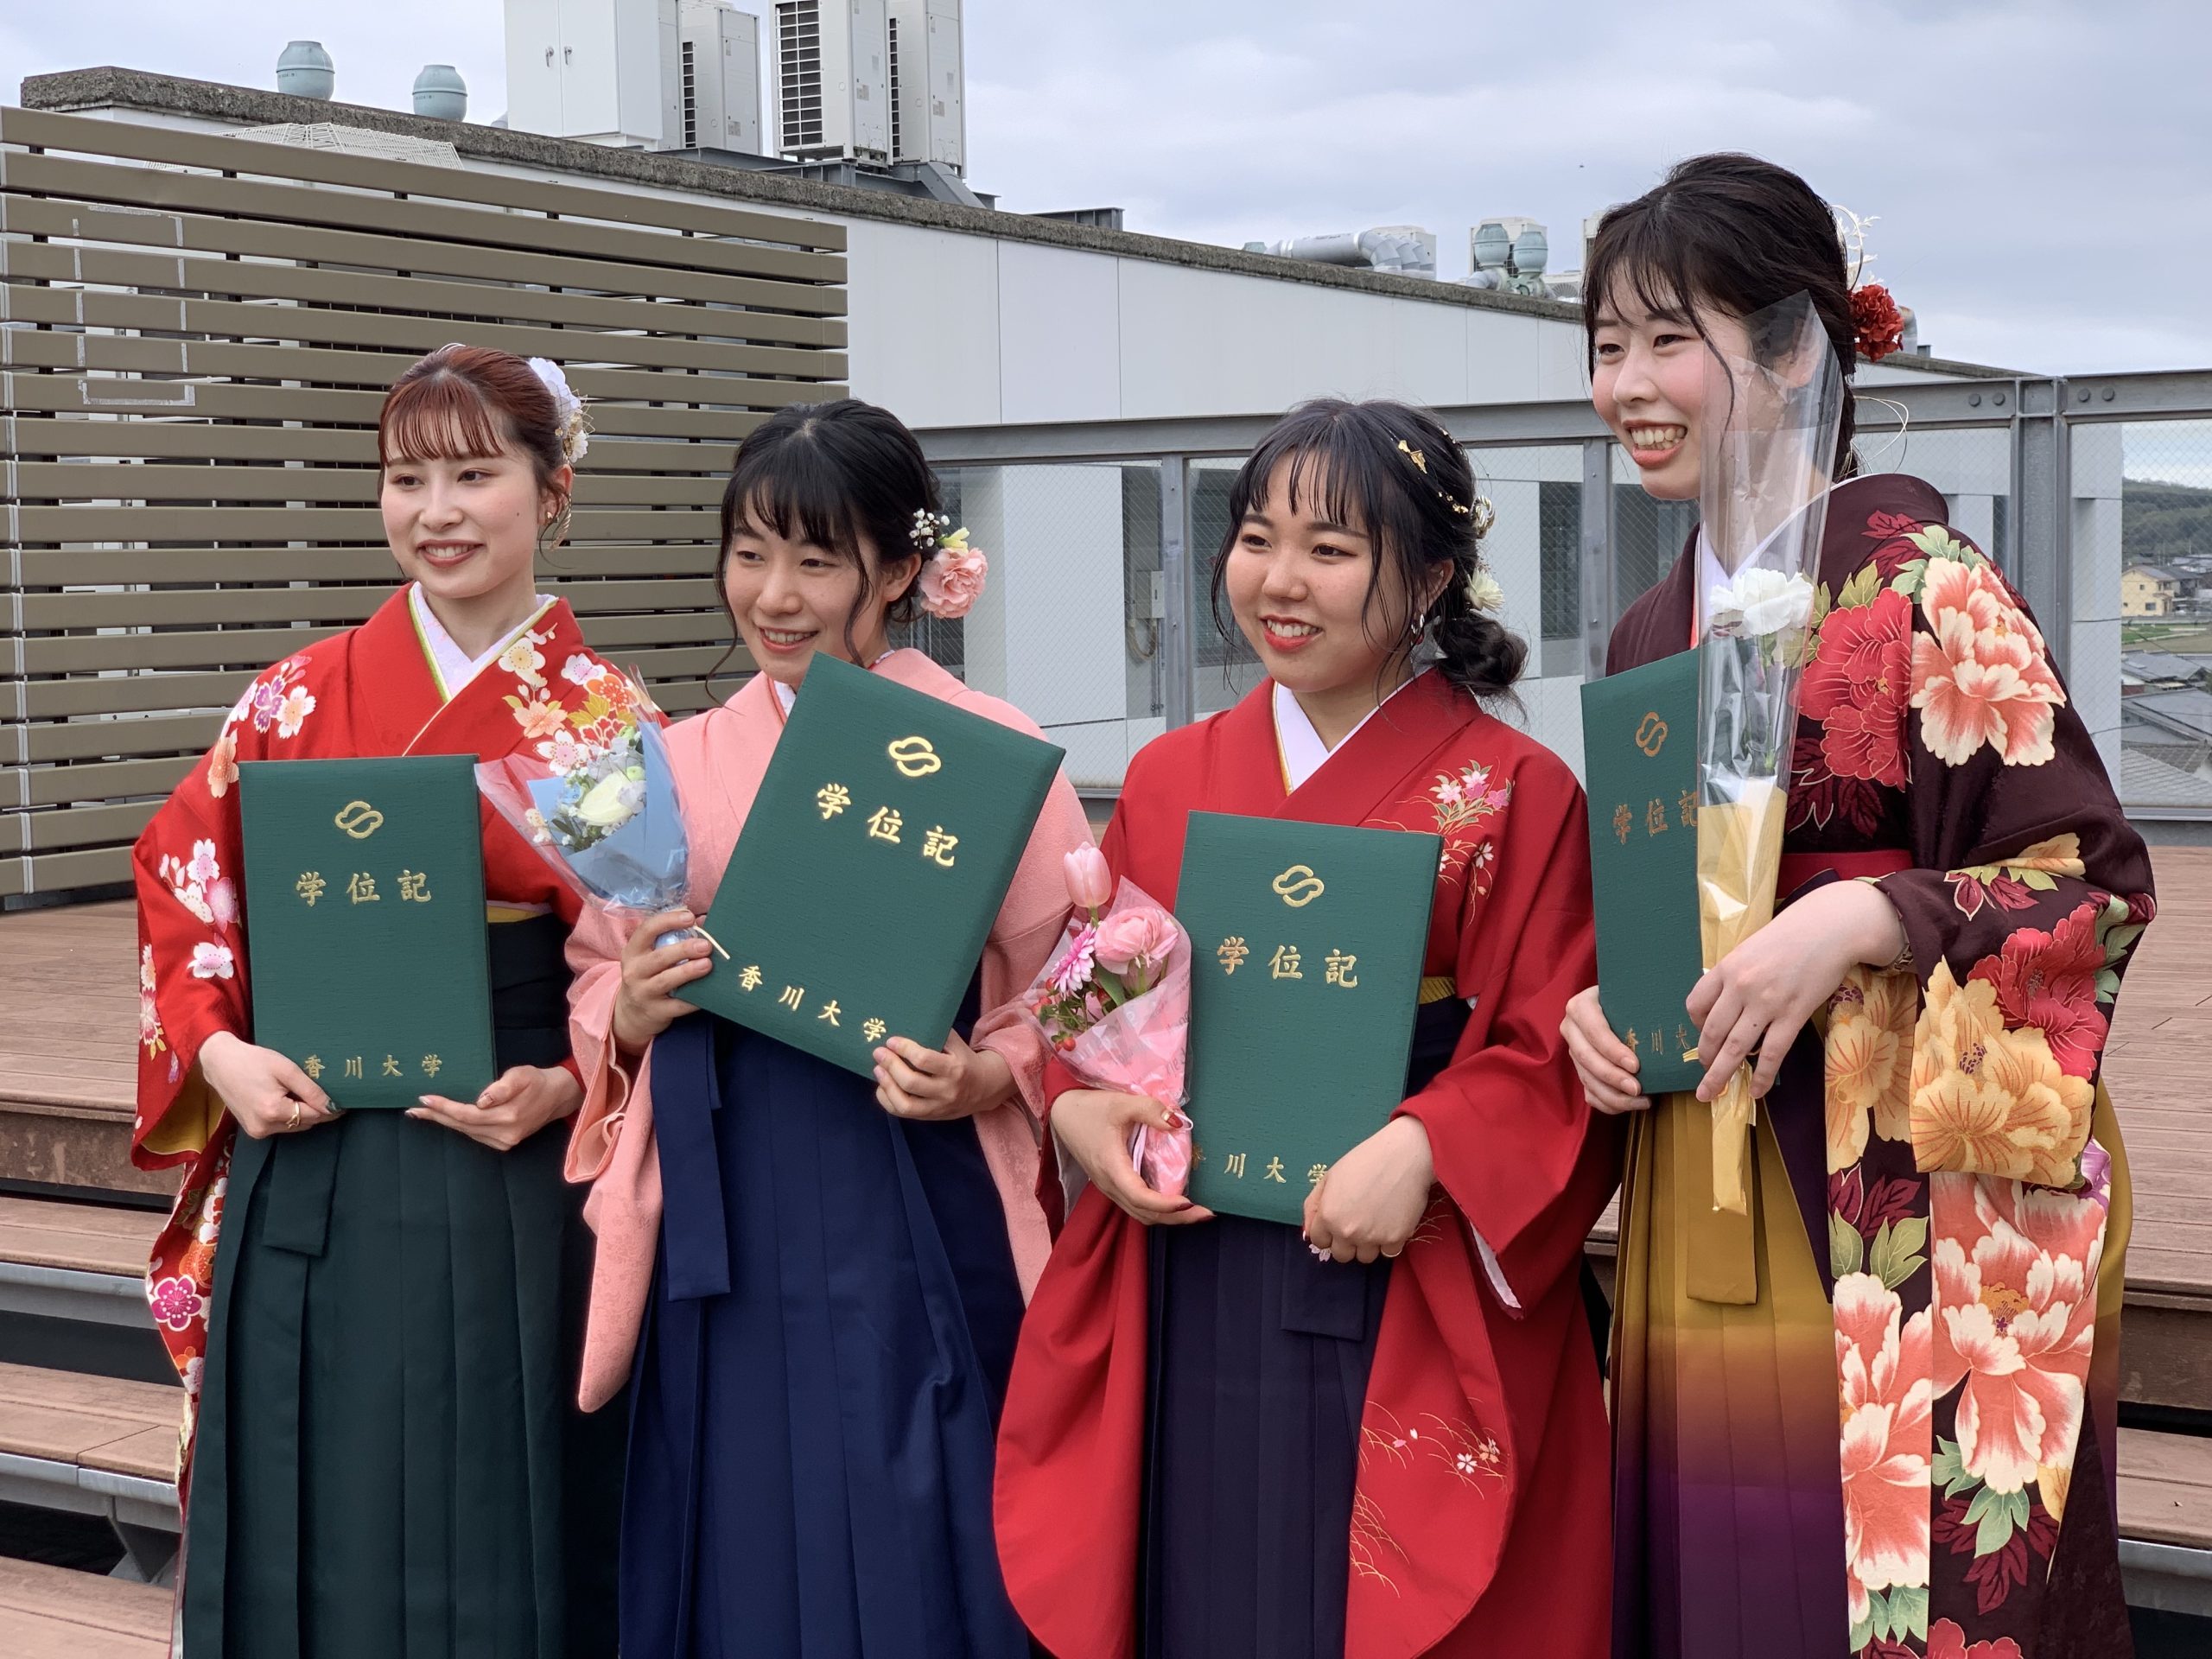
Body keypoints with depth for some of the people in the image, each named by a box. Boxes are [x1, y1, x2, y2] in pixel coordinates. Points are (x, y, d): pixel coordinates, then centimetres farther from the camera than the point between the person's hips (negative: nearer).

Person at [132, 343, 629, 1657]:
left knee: (486, 1545, 6)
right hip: (306, 1183, 2)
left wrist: (560, 1087, -17)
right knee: (312, 1537, 10)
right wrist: (220, 1050, -8)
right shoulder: (303, 696, 3)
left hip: (507, 1193, -2)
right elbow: (182, 881, 7)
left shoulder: (600, 723, -2)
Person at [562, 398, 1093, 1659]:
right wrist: (633, 1013, -8)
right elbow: (597, 991, 13)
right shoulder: (680, 763, 8)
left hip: (919, 1232, -3)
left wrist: (979, 1081, -19)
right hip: (723, 1234, 3)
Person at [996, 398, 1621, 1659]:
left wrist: (1423, 1152, -23)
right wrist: (1078, 1108, -6)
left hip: (1414, 1317, -4)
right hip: (1189, 1308, 4)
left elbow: (1555, 1057, -8)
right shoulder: (1169, 779, 9)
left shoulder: (1516, 794, -6)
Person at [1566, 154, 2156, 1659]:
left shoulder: (1922, 587, -9)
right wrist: (1598, 1003, 0)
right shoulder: (1652, 635, 12)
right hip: (1707, 1214, 6)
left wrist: (1865, 920, -23)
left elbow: (2098, 885, -10)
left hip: (1910, 1212, -6)